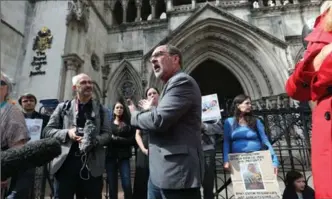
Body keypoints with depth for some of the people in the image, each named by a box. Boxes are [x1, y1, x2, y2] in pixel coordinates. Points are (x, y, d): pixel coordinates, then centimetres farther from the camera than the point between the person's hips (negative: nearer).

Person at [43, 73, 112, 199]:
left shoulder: (100, 109, 10)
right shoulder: (63, 107, 9)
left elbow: (108, 134, 5)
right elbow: (47, 130, 7)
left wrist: (94, 140, -15)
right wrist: (67, 133, -11)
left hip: (91, 164, 1)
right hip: (65, 162, 0)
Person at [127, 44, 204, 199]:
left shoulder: (182, 81, -14)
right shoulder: (172, 84, 16)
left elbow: (159, 120, -23)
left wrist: (134, 114, -6)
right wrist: (152, 109, 13)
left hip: (176, 171, -10)